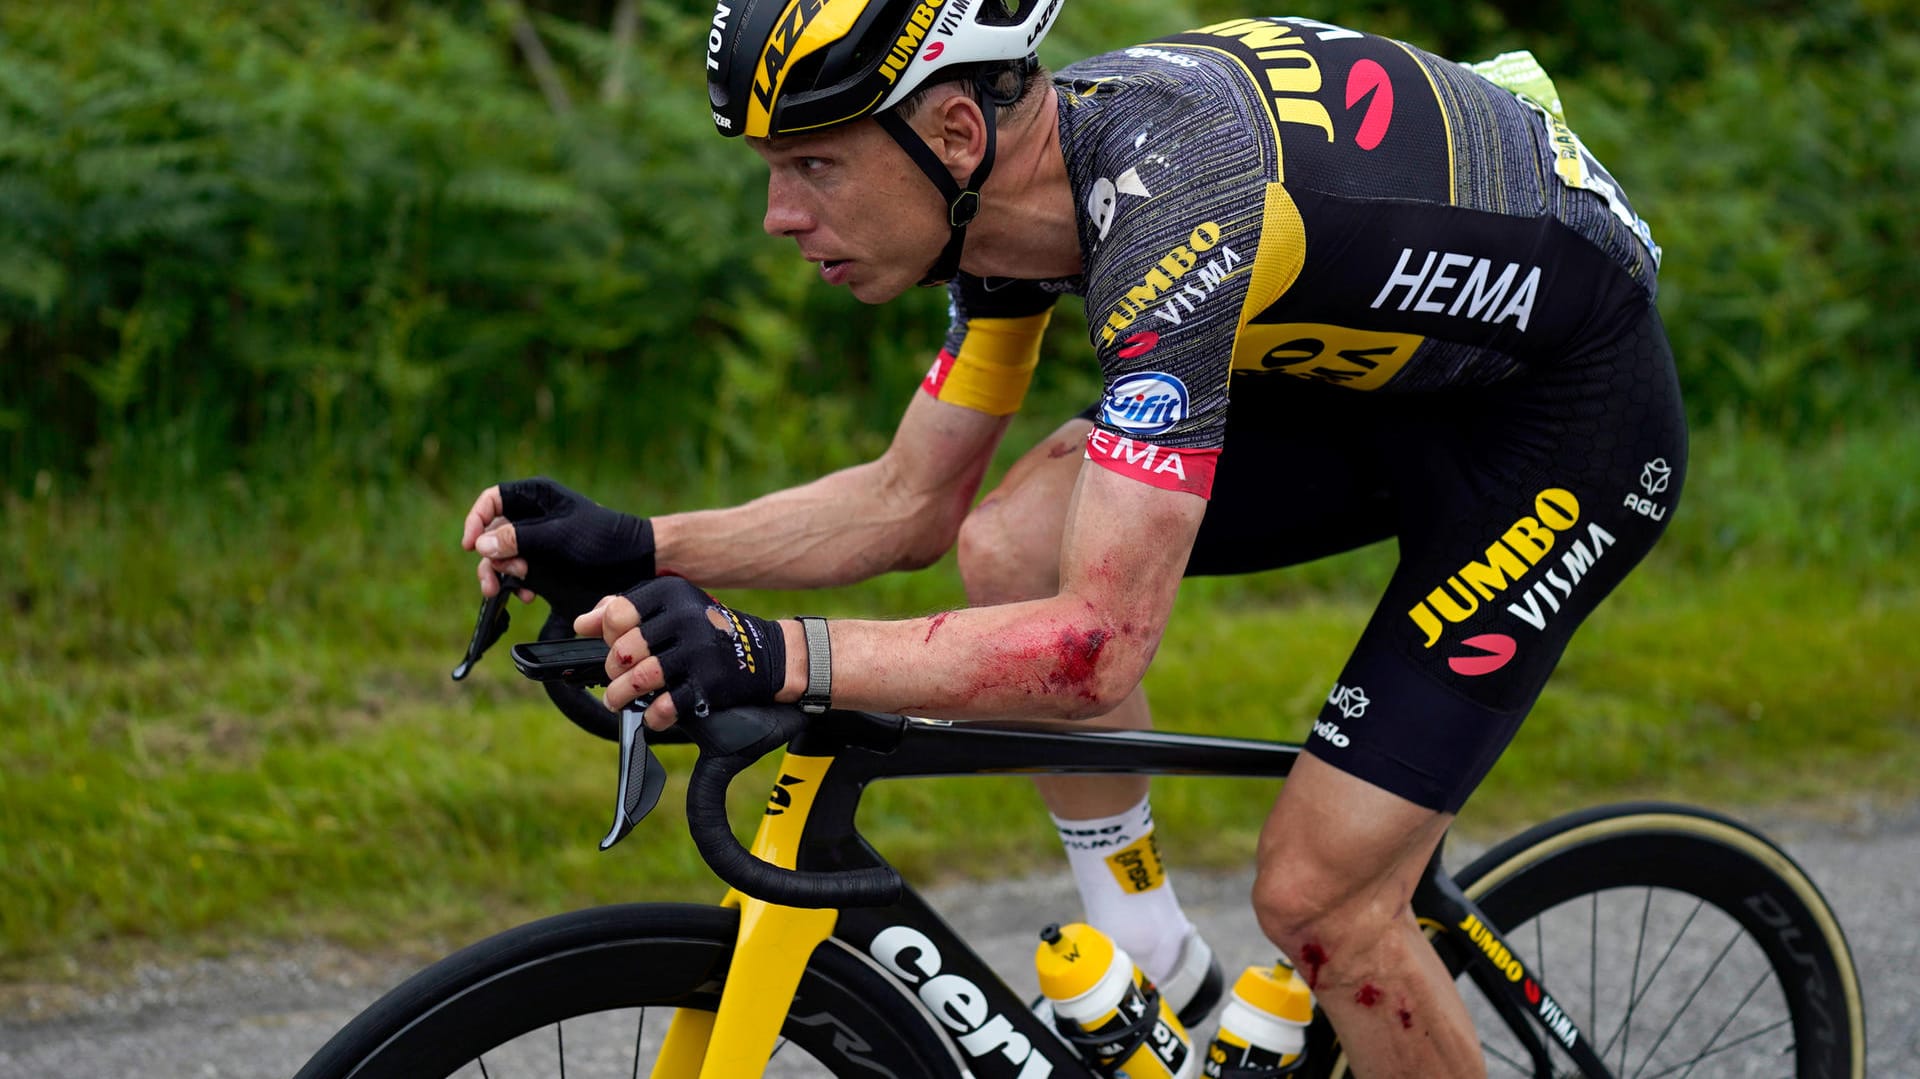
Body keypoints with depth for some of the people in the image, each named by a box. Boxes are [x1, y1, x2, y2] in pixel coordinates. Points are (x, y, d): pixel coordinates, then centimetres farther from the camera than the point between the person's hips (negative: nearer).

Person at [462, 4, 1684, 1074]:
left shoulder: (1168, 201, -36)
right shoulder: (1013, 181, -9)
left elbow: (1098, 646, -39)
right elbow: (912, 504, 3)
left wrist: (770, 660, -48)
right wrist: (632, 551, -9)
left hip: (1572, 409, -8)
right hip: (1386, 367, 8)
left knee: (1316, 896, -11)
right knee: (1013, 544, -11)